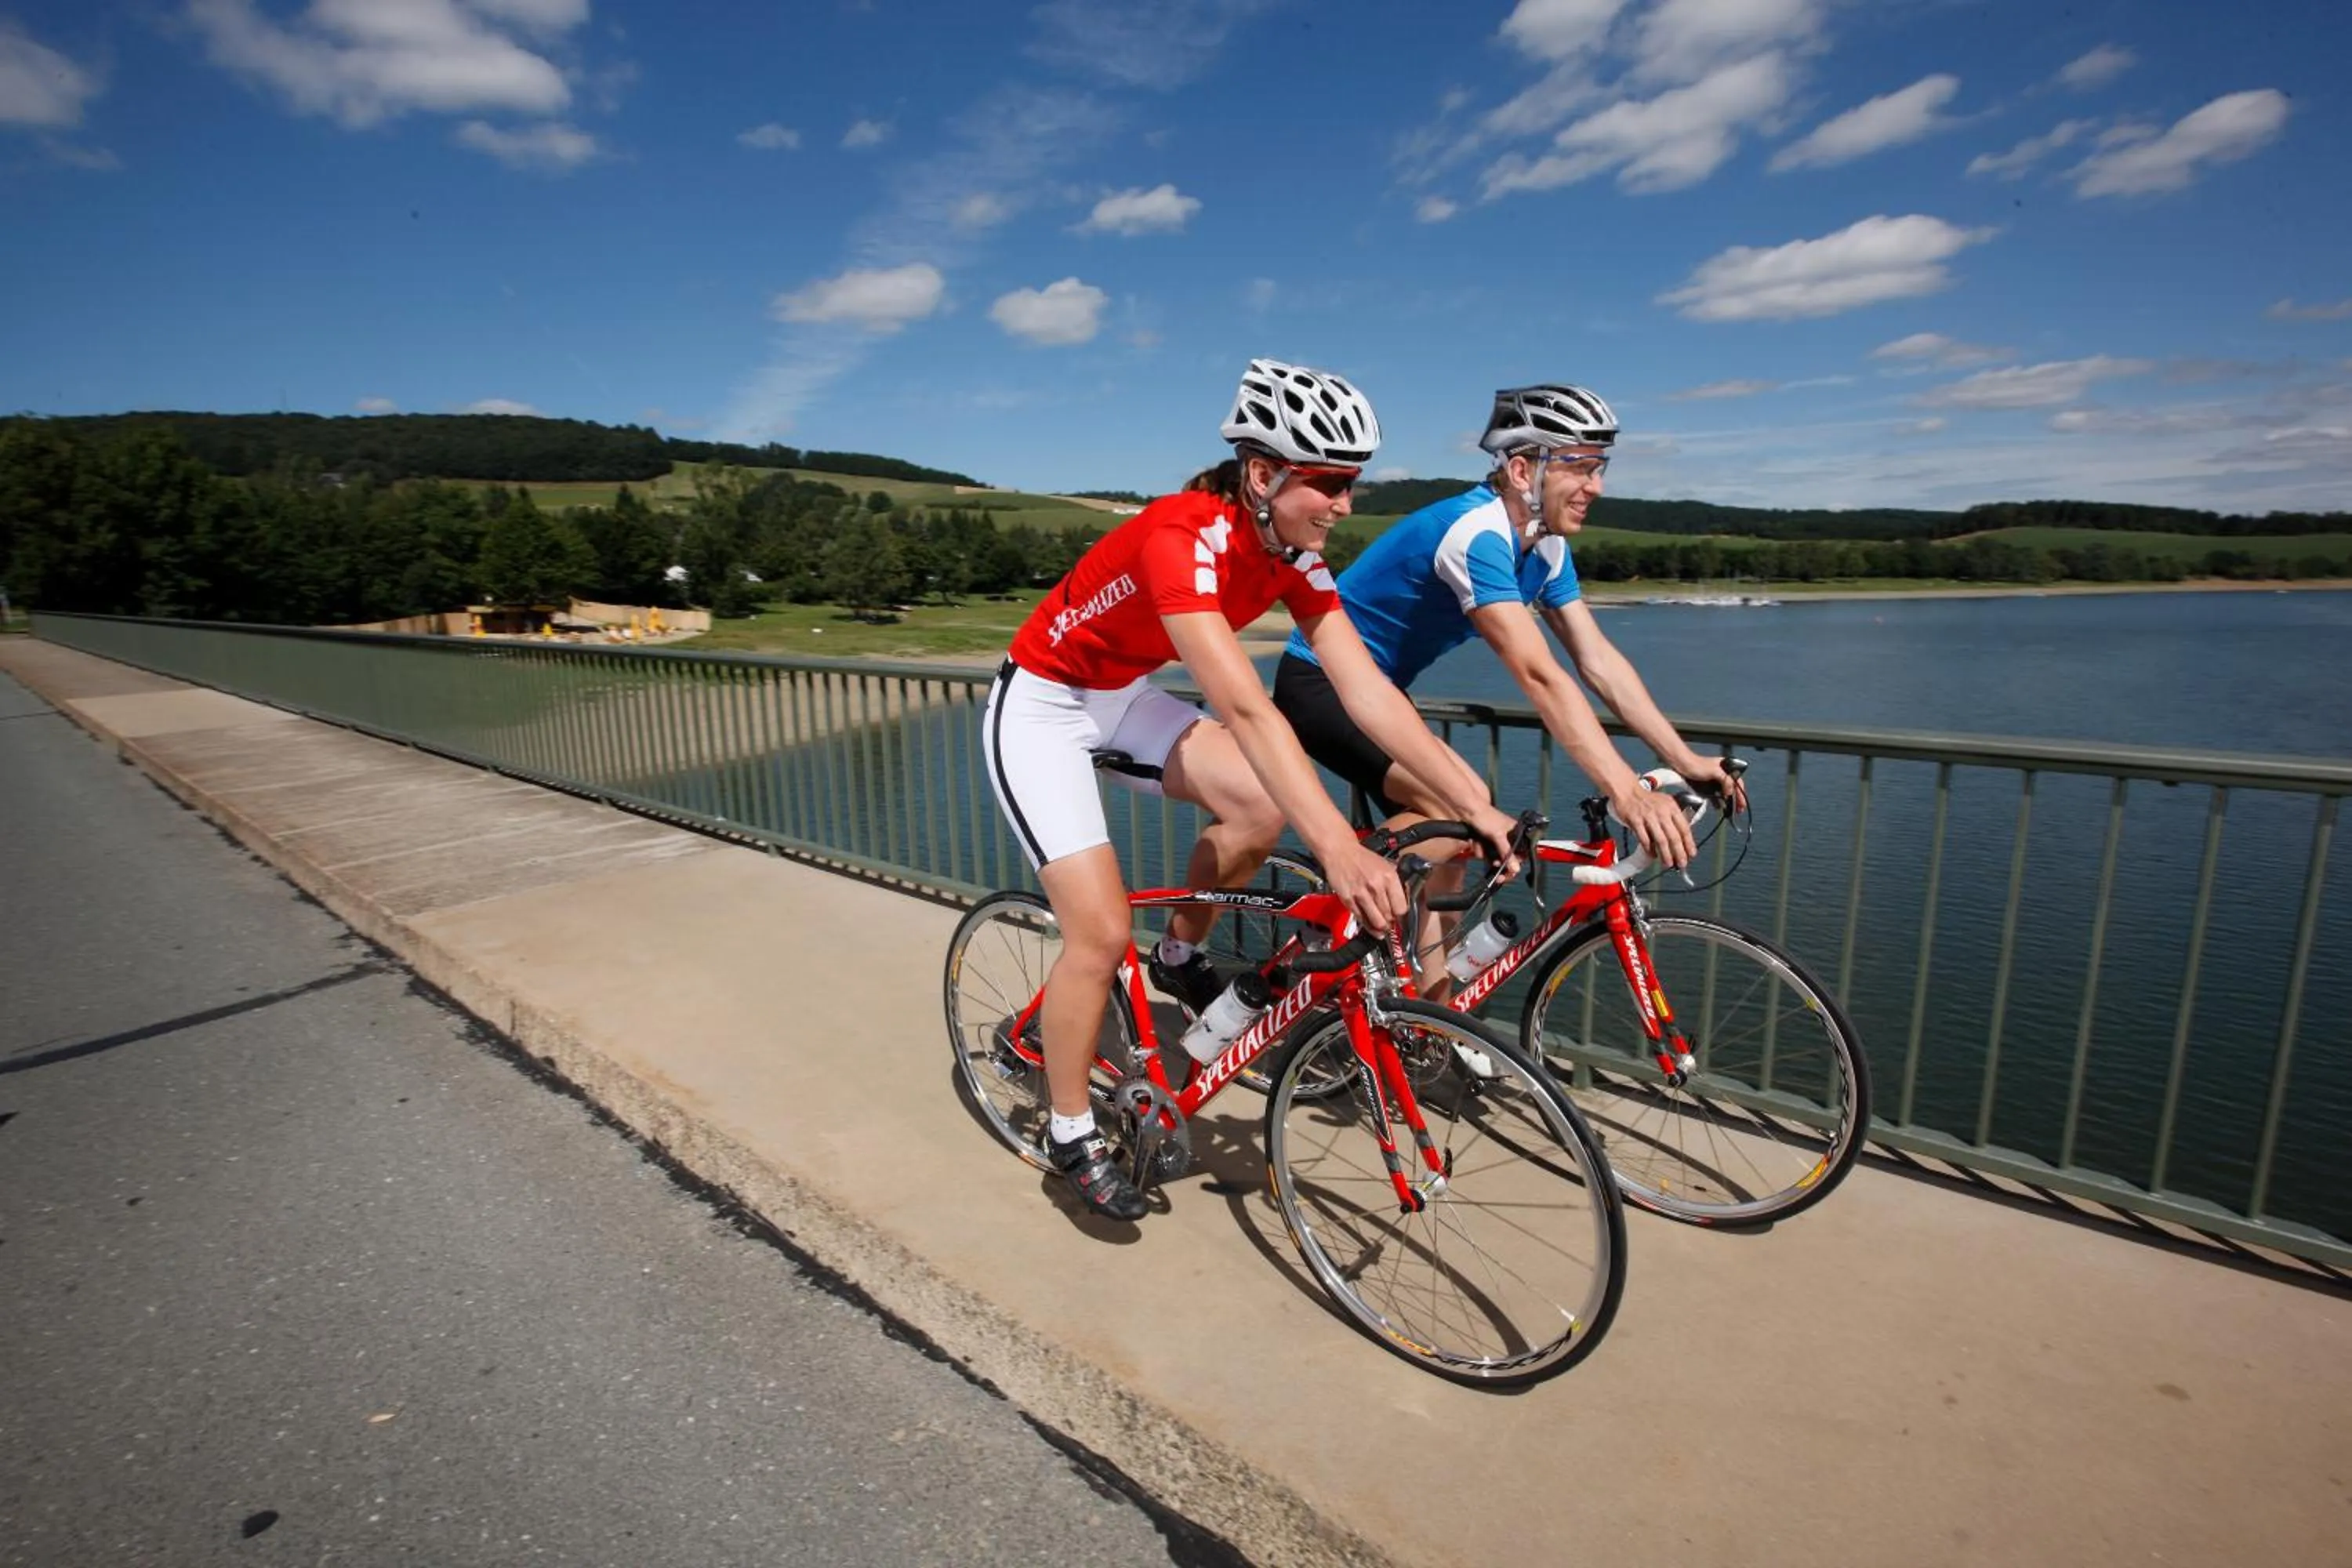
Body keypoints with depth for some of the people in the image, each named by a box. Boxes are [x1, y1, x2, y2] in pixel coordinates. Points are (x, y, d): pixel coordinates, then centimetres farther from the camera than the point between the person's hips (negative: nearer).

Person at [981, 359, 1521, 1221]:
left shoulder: (1294, 555, -9)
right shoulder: (1182, 537, -32)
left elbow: (1366, 688, -14)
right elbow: (1244, 709, -44)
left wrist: (1474, 802, -21)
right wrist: (1340, 848, -51)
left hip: (1124, 698, 7)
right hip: (1041, 707, -7)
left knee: (1261, 807, -16)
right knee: (1102, 933, -13)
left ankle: (1180, 958, 12)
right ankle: (1070, 1134, 11)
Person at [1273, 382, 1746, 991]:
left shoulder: (1546, 549, 1)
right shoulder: (1476, 533, -28)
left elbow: (1599, 661, -2)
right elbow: (1539, 675, -37)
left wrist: (1686, 760, -9)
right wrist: (1627, 791, -41)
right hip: (1321, 681, -9)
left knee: (1434, 852, 6)